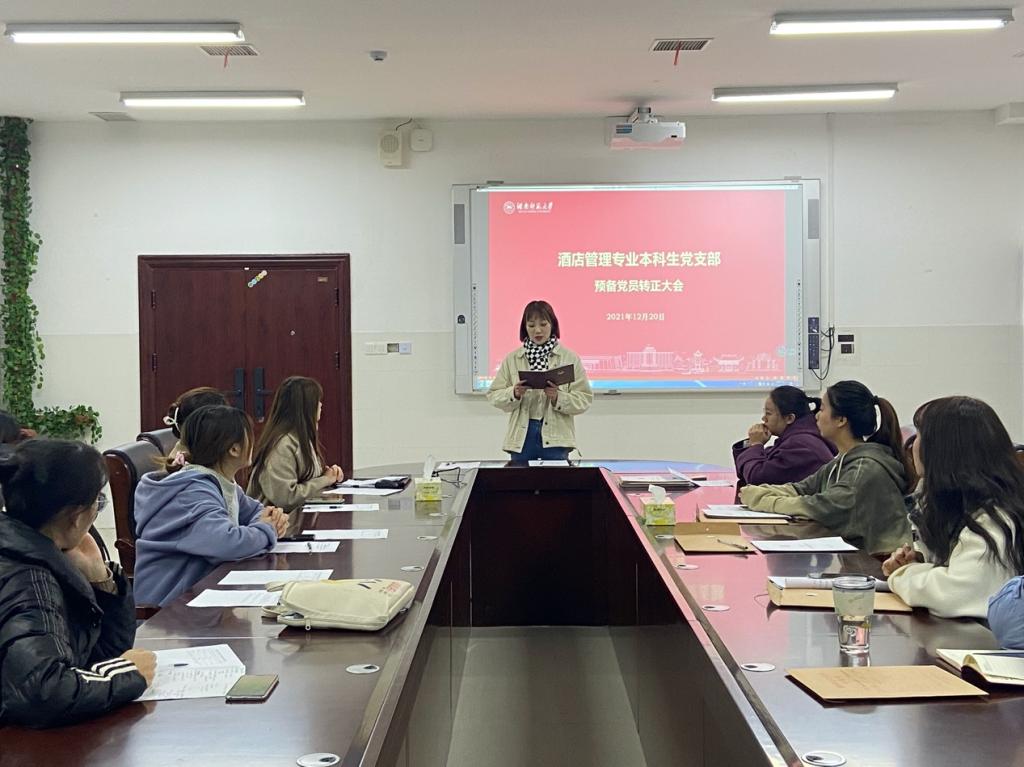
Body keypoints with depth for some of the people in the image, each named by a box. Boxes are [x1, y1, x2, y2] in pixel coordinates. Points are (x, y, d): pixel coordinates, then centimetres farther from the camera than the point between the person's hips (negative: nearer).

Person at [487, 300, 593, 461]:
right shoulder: (512, 359, 8)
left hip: (555, 437, -1)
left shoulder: (569, 358, 4)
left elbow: (584, 399, -1)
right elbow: (494, 396, 7)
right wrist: (514, 394, -12)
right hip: (522, 436, 1)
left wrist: (558, 398, -17)